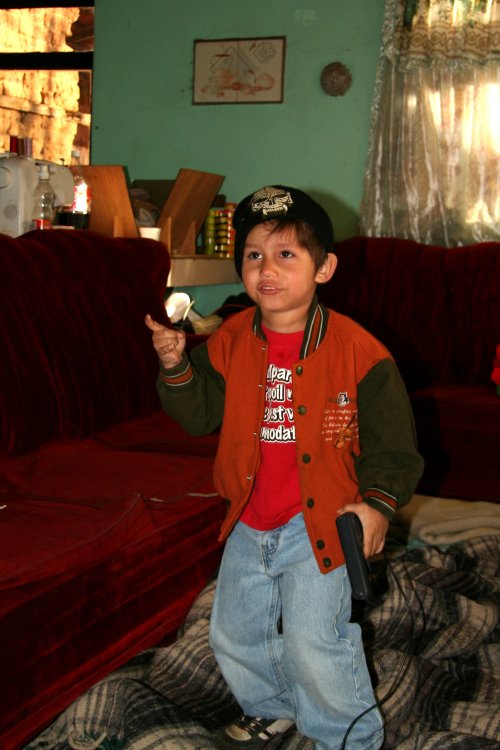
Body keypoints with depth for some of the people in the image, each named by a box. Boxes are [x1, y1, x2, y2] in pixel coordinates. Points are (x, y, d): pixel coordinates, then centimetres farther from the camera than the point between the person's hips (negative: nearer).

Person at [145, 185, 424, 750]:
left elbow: (392, 439, -7)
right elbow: (201, 414, 1)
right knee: (234, 633, 19)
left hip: (318, 521, -5)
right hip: (248, 523, 6)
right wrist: (176, 366, -15)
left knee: (313, 643, -8)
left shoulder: (358, 351, -15)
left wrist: (377, 503, -19)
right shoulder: (229, 342, -3)